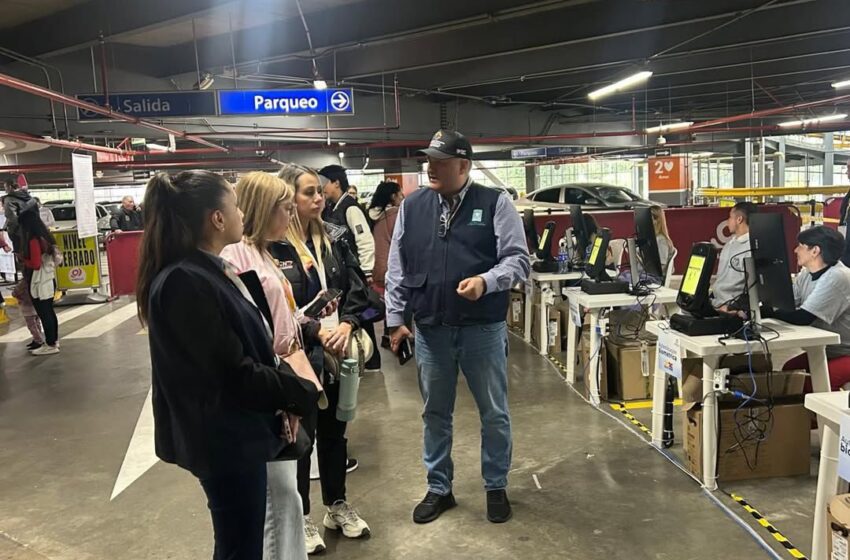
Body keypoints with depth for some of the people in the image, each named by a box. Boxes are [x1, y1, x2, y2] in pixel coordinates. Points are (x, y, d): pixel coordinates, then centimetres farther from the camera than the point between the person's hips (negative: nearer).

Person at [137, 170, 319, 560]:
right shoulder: (185, 283, -25)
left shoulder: (209, 270, 6)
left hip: (235, 432, 9)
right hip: (224, 439, -9)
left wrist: (284, 394, -4)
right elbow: (235, 375, -24)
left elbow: (251, 347, 9)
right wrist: (301, 393, -12)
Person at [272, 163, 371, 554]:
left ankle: (337, 506, 37)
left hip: (337, 353, 5)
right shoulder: (271, 247, -13)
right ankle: (301, 517, 28)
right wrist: (316, 332, -21)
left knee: (334, 430, 19)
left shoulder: (334, 239, 5)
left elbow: (356, 288, 3)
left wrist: (346, 325, -13)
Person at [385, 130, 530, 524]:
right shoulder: (411, 207, 5)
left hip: (484, 330, -2)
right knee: (435, 414, 15)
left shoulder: (495, 204, -4)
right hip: (430, 330, 3)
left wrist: (486, 281, -25)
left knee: (494, 413, 12)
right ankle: (439, 489, 33)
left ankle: (496, 487, 32)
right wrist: (395, 320, 5)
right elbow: (397, 269, 8)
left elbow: (518, 259, -7)